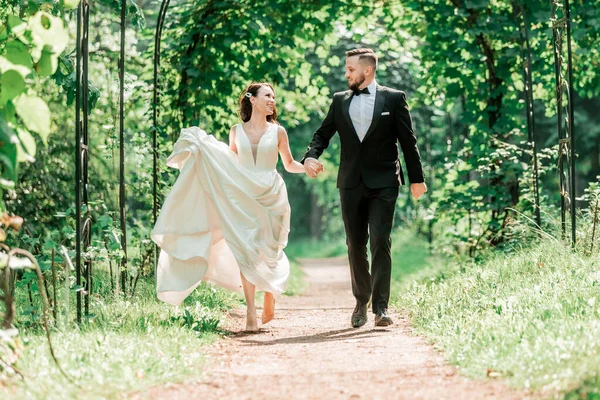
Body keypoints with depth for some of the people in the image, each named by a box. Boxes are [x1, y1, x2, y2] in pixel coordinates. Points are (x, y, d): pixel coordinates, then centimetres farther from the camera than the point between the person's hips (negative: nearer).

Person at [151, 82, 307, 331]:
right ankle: (251, 313, -10)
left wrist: (308, 167, -5)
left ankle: (270, 294, 31)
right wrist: (203, 151, 6)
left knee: (268, 253, 2)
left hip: (270, 197, 0)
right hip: (242, 197, 0)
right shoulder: (236, 131, 7)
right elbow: (229, 165, 15)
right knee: (245, 252, -9)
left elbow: (290, 165, 14)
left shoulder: (277, 132, 6)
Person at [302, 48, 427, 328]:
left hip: (383, 183, -4)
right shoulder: (340, 101, 11)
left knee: (380, 242, -11)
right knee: (355, 244, 9)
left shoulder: (393, 98, 2)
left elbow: (408, 141, 2)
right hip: (351, 184, 4)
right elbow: (323, 134, 10)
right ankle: (361, 300, 22)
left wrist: (416, 178, 1)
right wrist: (310, 156, -11)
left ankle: (380, 306, -11)